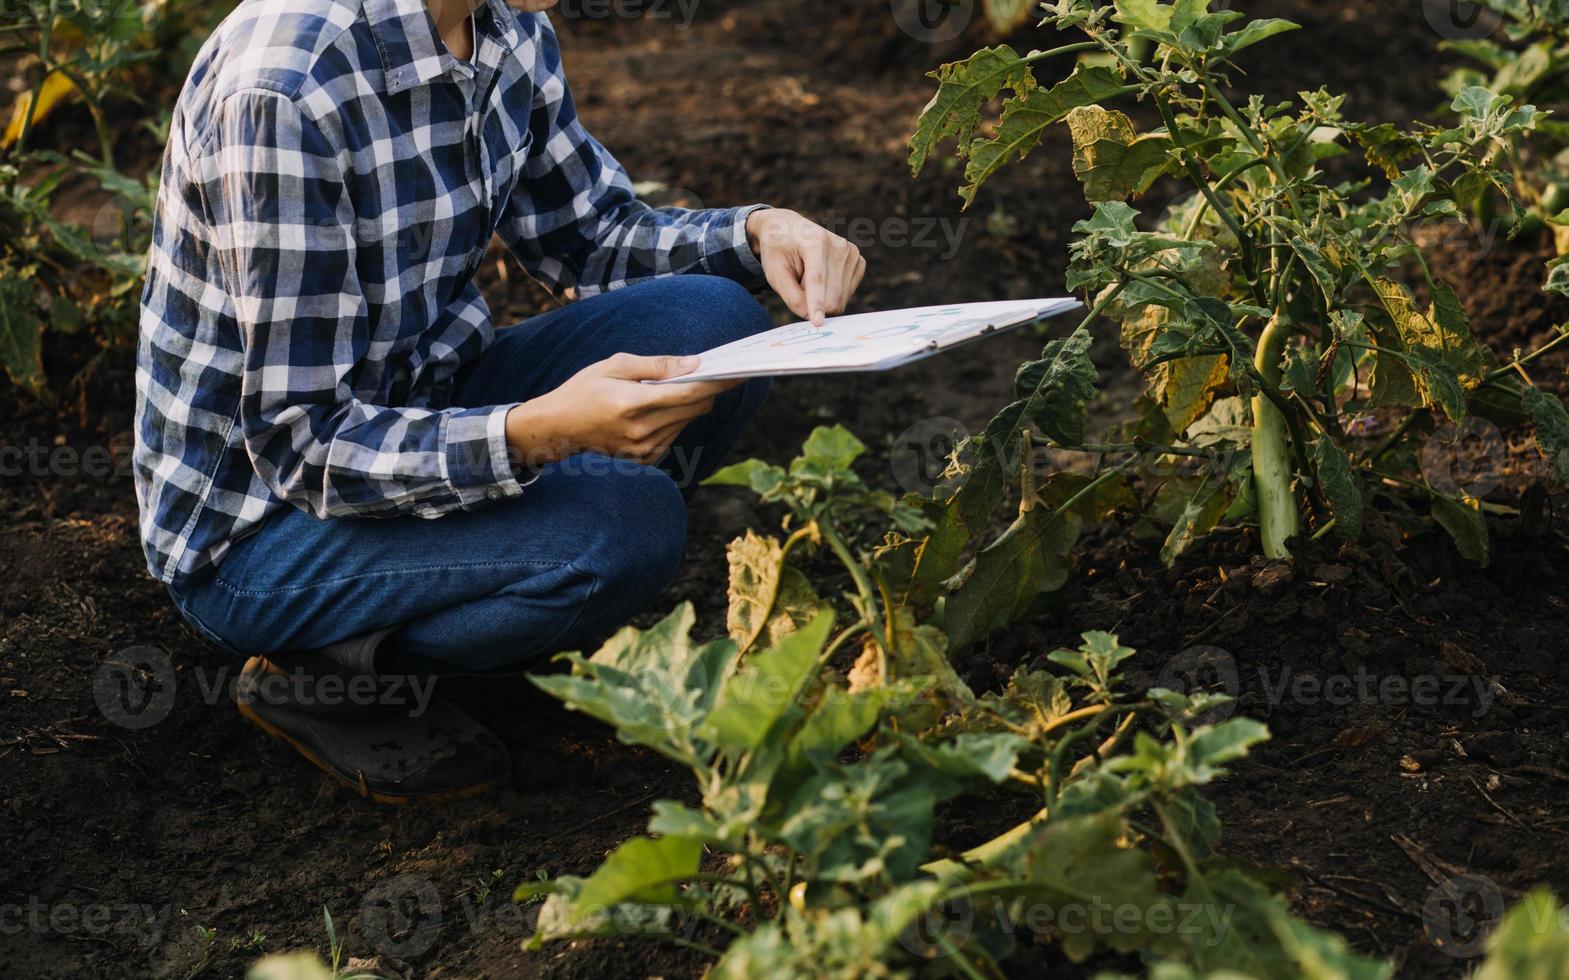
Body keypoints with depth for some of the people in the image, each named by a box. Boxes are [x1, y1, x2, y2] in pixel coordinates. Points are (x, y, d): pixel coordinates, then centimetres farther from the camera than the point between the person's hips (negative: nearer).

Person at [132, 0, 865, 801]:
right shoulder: (285, 89, -28)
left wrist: (758, 229, -8)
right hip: (255, 518, -8)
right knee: (623, 525, -29)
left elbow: (594, 238, 12)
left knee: (713, 323, -11)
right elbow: (301, 448, -26)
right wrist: (536, 433, -42)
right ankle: (320, 674, -5)